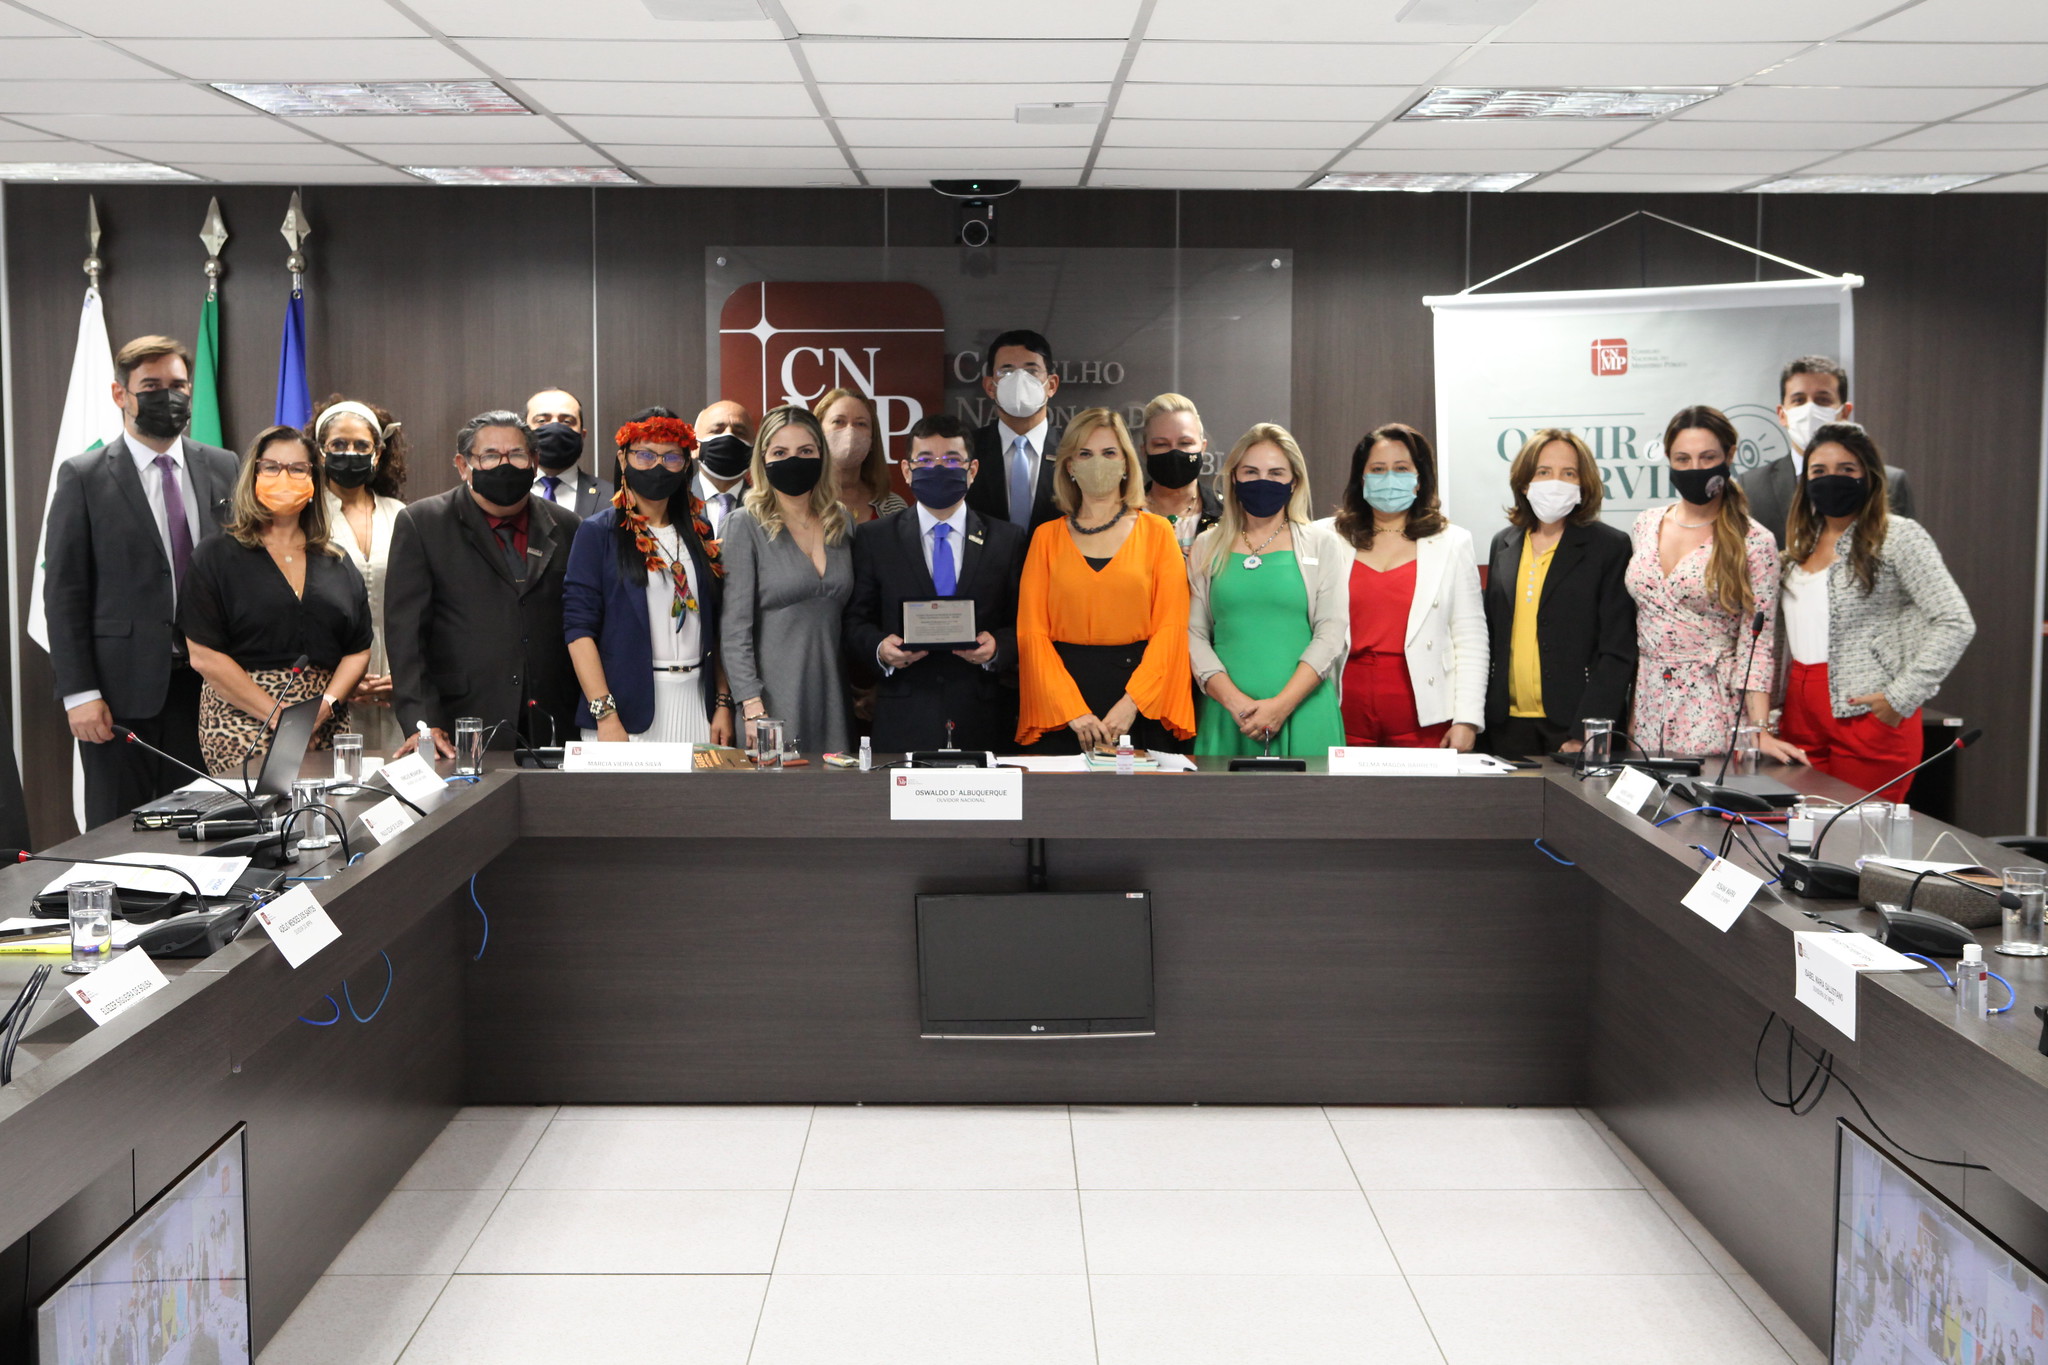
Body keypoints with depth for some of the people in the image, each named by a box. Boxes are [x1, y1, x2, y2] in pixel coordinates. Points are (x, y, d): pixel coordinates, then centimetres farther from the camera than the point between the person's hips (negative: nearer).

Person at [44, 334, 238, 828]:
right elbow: (64, 592, -2)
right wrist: (78, 692, -9)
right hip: (122, 690, -2)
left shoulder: (224, 469, 8)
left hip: (206, 685, 3)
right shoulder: (83, 477, -1)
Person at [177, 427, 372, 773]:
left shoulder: (337, 563, 15)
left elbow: (358, 651, 10)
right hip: (241, 720, -3)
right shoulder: (215, 556, 3)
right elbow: (204, 655, -5)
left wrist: (324, 706, -10)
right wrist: (279, 716, -13)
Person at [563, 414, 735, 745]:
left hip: (695, 703, 4)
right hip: (628, 708, -4)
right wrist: (605, 715, -16)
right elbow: (579, 628, -7)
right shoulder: (597, 532, 0)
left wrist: (723, 704, 5)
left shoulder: (698, 532, 13)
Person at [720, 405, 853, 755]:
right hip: (775, 699, -4)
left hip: (834, 696, 4)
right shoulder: (746, 525, -3)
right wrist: (752, 707, -16)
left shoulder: (842, 523, 11)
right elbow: (734, 627, -8)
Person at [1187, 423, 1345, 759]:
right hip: (1227, 716, 1)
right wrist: (1234, 700, -11)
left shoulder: (1322, 546, 7)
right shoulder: (1208, 548, 11)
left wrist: (1282, 704, -13)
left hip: (1302, 714, -1)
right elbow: (1194, 634, 4)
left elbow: (1330, 634, -2)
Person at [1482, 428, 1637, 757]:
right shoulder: (1503, 544, 12)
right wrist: (1476, 717, 7)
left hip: (1572, 725, -4)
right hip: (1509, 725, 4)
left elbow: (1617, 653, -7)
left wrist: (1585, 733, -15)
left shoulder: (1610, 546, -2)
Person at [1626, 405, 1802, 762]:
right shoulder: (1646, 525, 8)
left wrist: (1760, 731, -16)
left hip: (1711, 710, -4)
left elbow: (1755, 644, -7)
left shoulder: (1753, 543, -5)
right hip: (1644, 703, 4)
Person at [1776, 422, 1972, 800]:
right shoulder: (1802, 542, 15)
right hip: (1801, 710, 6)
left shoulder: (1897, 536, -5)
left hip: (1867, 712, -6)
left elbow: (1956, 623, -11)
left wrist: (1902, 697, -14)